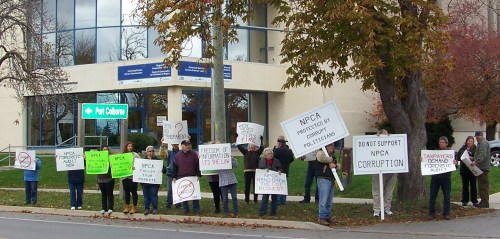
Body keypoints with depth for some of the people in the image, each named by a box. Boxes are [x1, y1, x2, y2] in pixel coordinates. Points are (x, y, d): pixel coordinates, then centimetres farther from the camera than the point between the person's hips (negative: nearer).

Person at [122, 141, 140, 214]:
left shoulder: (136, 155, -1)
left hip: (133, 176, -4)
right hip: (124, 176, 4)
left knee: (133, 192, 1)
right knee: (126, 192, 10)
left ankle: (134, 207, 7)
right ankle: (127, 206, 17)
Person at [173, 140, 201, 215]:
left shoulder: (193, 154, 2)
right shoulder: (178, 155, 6)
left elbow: (197, 165, 2)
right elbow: (175, 167, 9)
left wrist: (198, 175, -5)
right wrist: (174, 177, 4)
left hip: (192, 177, -2)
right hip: (181, 177, 2)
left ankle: (196, 209, 5)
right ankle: (185, 209, 13)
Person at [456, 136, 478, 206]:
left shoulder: (475, 149, 0)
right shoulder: (462, 149, 9)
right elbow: (457, 157, 6)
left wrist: (473, 158, -21)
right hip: (464, 169, 2)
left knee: (473, 185, 2)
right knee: (465, 185, 6)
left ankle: (474, 201, 9)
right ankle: (464, 201, 12)